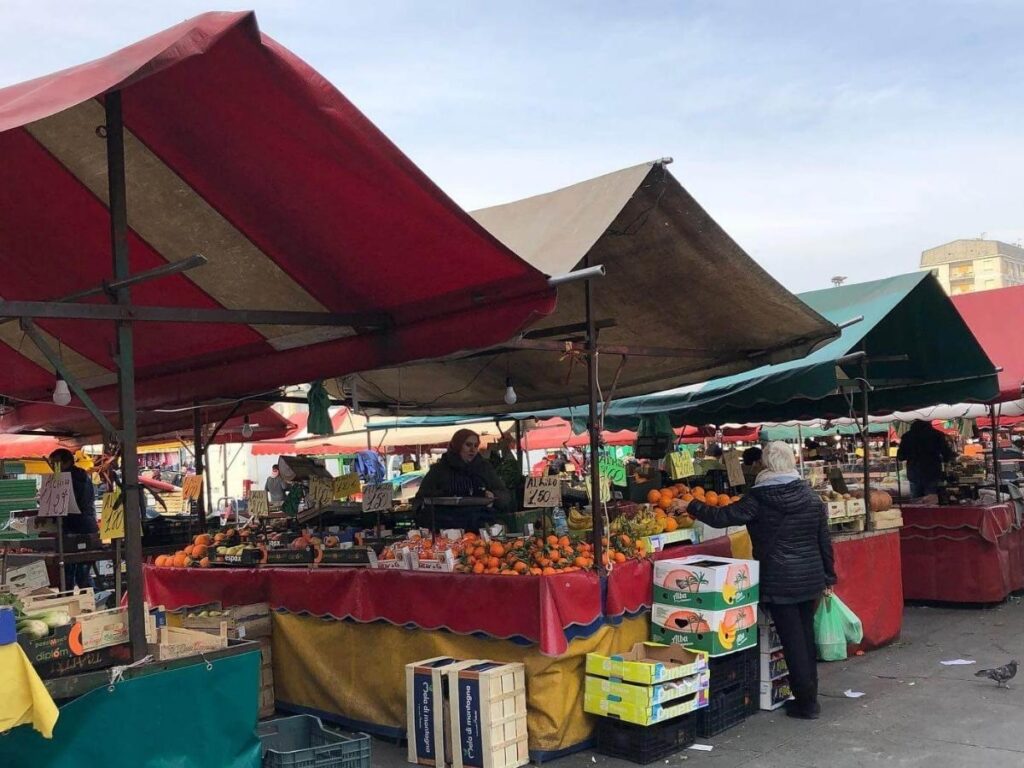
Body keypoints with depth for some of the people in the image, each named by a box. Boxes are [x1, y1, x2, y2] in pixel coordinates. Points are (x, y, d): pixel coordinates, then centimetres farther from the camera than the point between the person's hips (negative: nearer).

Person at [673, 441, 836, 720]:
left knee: (792, 640, 1)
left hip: (779, 582, -5)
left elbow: (721, 517, -11)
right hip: (810, 579, 5)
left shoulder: (759, 498, -12)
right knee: (806, 636, 15)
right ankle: (809, 695, 24)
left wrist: (690, 506, 3)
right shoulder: (812, 497, 4)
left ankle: (806, 702, 7)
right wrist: (828, 578, 17)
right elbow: (824, 542, 8)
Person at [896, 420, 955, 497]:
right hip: (932, 475, -3)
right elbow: (948, 456, -8)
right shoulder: (937, 435, -10)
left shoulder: (907, 435, -1)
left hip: (914, 475, 3)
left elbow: (900, 457, 4)